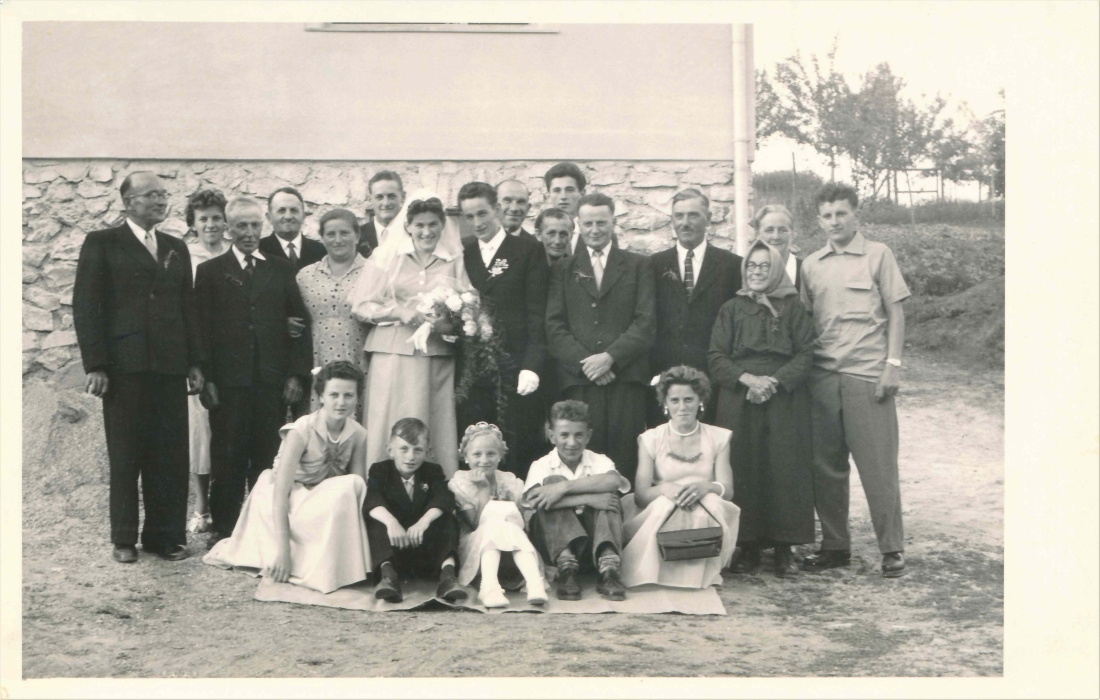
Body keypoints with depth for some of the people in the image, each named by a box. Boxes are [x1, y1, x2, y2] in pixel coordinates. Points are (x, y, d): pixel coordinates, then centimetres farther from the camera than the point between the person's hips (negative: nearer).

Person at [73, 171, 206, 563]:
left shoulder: (176, 248, 17)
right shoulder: (102, 244, 3)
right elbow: (86, 307, -2)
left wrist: (195, 361, 9)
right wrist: (95, 365, -9)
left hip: (171, 366, 4)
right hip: (125, 366, -3)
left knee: (171, 454, 3)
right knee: (126, 456, 4)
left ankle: (166, 534, 15)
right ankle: (124, 539, 15)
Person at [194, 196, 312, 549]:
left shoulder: (282, 270, 11)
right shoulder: (211, 271, 8)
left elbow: (298, 324, 9)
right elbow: (201, 329, 3)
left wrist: (297, 374, 0)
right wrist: (206, 379, -5)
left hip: (271, 380, 1)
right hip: (228, 381, -1)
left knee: (267, 457, 4)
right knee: (227, 457, 4)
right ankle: (222, 526, 13)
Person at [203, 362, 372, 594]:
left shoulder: (358, 435, -9)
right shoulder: (302, 431, -23)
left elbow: (359, 491, -8)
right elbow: (280, 494, -27)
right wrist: (283, 551, -32)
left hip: (324, 502, 5)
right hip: (286, 503, -5)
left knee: (352, 486, -26)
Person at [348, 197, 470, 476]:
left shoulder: (454, 260, 11)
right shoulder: (386, 255, 8)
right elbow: (361, 305, 4)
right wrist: (400, 312, -10)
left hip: (439, 355, 1)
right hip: (394, 353, -1)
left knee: (439, 429, -1)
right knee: (393, 428, -5)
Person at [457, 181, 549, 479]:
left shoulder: (528, 249, 3)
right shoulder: (462, 254, 15)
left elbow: (537, 312, -3)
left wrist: (532, 365, -11)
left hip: (516, 366, -3)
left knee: (522, 452, -1)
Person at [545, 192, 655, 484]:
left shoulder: (638, 266, 14)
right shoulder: (564, 269, 17)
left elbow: (646, 322, 4)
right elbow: (554, 326, 7)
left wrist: (610, 357, -9)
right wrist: (584, 361, -8)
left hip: (626, 376, -1)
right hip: (579, 378, 1)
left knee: (625, 458, -6)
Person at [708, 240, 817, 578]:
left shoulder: (793, 308, 8)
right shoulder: (732, 309, 11)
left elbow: (806, 354, 1)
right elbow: (717, 357, 5)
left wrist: (775, 381, -13)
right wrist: (747, 379, -11)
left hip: (785, 400, -1)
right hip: (739, 401, 1)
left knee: (785, 470, -4)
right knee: (743, 470, -3)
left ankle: (784, 547, 3)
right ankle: (748, 546, 5)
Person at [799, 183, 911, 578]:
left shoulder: (877, 255, 4)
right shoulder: (810, 265, 13)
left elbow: (895, 312, 2)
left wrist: (893, 363, -6)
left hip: (867, 375, -3)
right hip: (823, 375, 3)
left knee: (878, 464, -3)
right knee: (826, 465, 5)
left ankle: (892, 549, 7)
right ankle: (834, 546, 17)